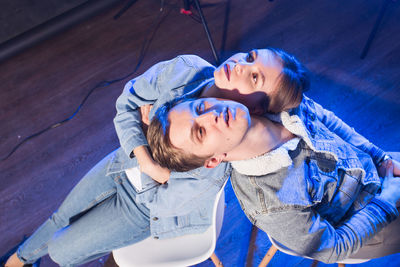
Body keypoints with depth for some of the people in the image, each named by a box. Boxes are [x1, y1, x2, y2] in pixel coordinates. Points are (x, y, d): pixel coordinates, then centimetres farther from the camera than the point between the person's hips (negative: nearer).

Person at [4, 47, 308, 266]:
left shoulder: (217, 160, -40)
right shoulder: (186, 68, -29)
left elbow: (161, 202, -26)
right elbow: (128, 101, -15)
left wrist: (150, 124, -24)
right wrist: (144, 158, -30)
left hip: (146, 205, -3)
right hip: (127, 162, 4)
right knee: (62, 217, 24)